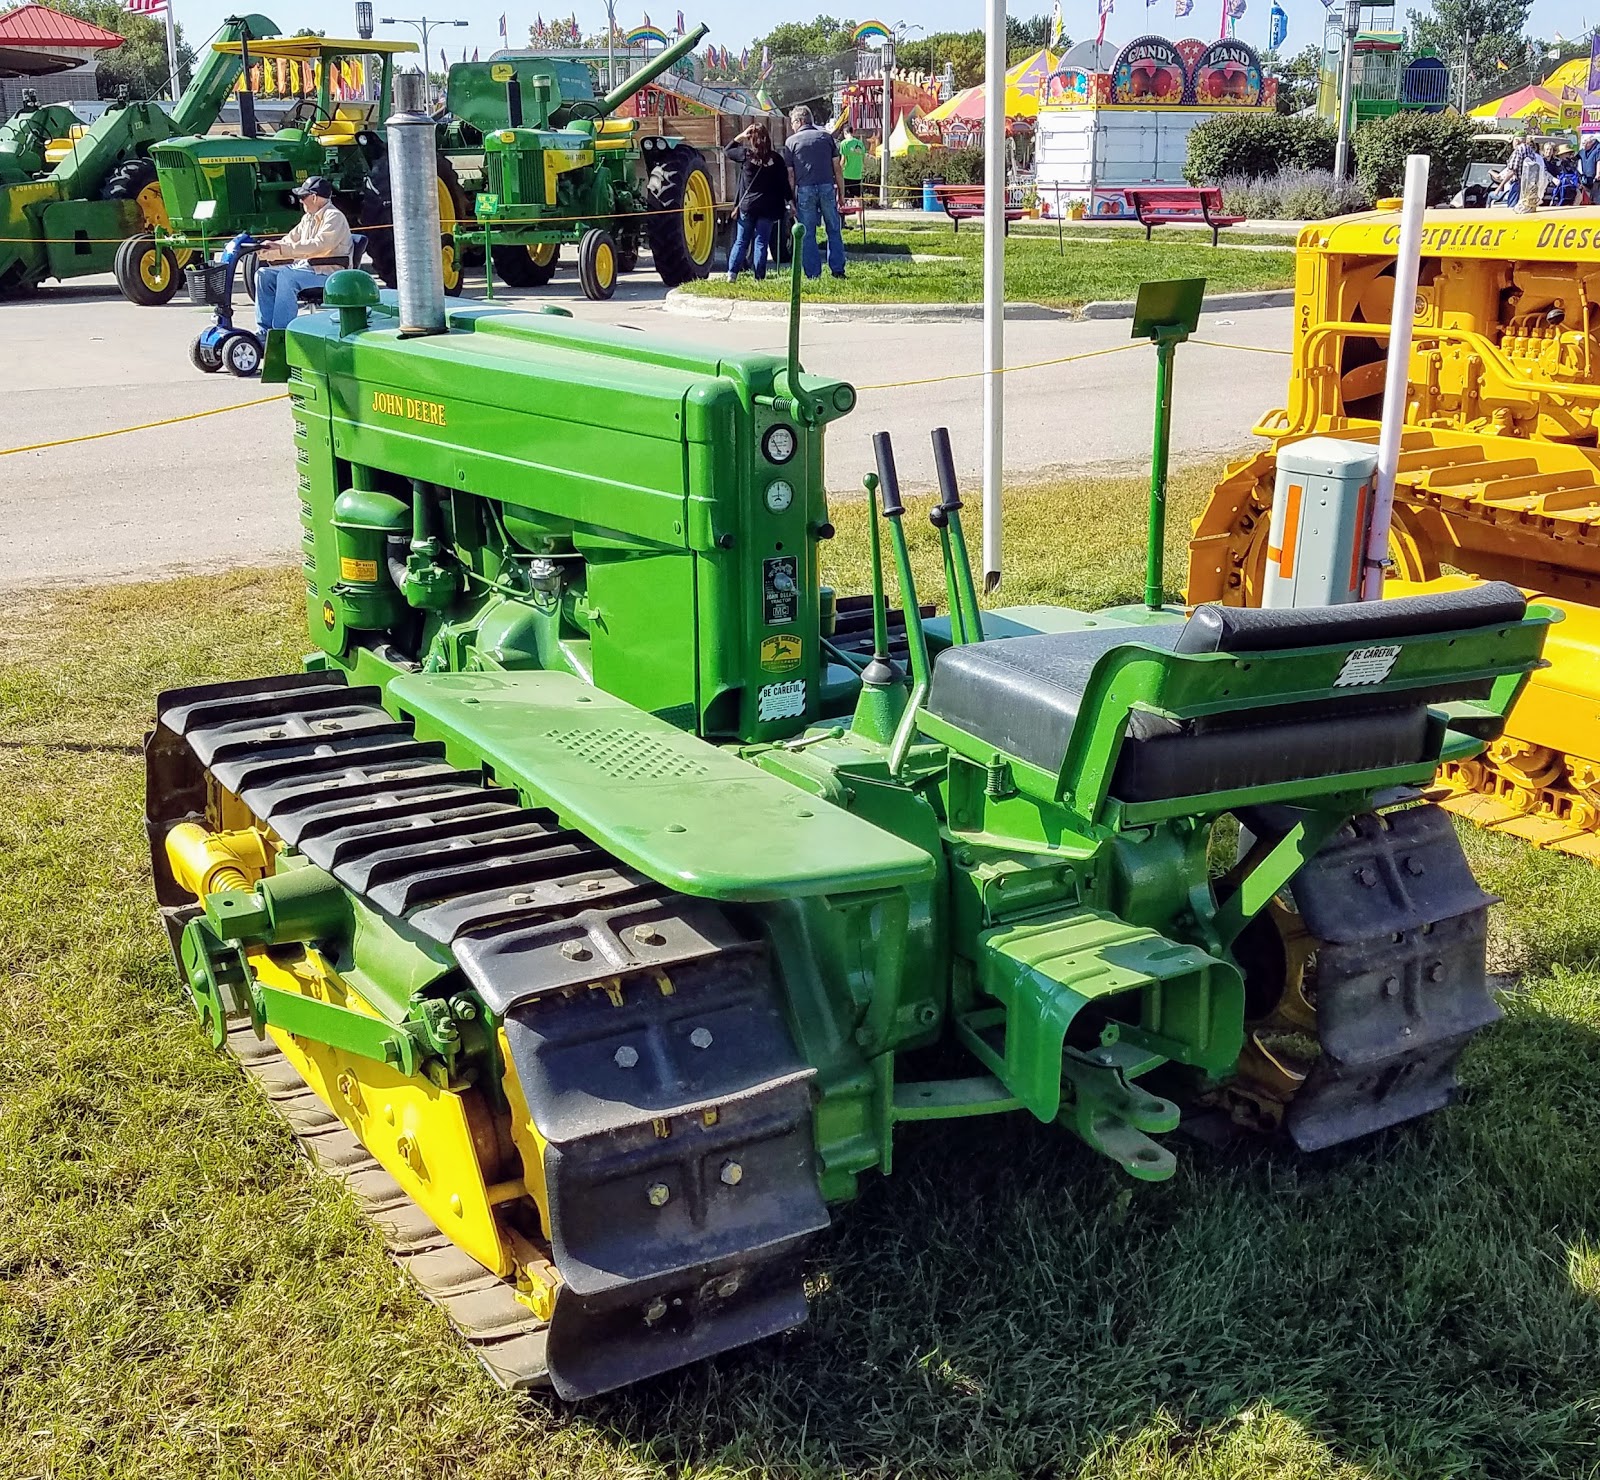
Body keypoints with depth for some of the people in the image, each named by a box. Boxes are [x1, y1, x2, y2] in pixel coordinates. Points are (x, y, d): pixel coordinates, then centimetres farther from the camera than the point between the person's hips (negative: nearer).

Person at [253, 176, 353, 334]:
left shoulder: (334, 217, -11)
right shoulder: (308, 218, 20)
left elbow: (319, 245, -25)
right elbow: (291, 240, 18)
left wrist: (282, 248, -27)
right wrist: (268, 251, -3)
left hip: (328, 271, -10)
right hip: (305, 266, 10)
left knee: (286, 277, -32)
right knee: (264, 274, -4)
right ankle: (265, 330, -6)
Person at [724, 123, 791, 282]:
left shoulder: (746, 154, -7)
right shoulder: (775, 158, -5)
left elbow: (727, 151, 10)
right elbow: (784, 182, -1)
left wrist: (740, 136, 10)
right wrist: (790, 202, 8)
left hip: (747, 206, 0)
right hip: (768, 208, 0)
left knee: (741, 242, 10)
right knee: (761, 243, 4)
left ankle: (732, 274, 2)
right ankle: (759, 278, 1)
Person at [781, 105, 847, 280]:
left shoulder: (792, 141, 3)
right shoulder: (827, 137, 10)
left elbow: (790, 174, 1)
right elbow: (837, 167, 8)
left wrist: (791, 199, 4)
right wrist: (841, 192, 13)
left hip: (804, 189, -2)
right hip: (827, 187, 2)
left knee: (807, 234, 4)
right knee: (834, 230, 12)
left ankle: (813, 274, 3)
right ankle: (838, 270, 9)